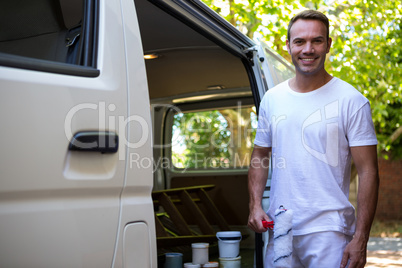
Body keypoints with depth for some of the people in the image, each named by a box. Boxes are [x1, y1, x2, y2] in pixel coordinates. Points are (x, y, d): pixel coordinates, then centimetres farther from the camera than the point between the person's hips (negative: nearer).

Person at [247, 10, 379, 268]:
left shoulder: (351, 101, -6)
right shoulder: (271, 99, 8)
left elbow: (368, 171, -8)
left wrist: (360, 239, -13)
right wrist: (255, 204, 2)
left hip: (329, 231, -4)